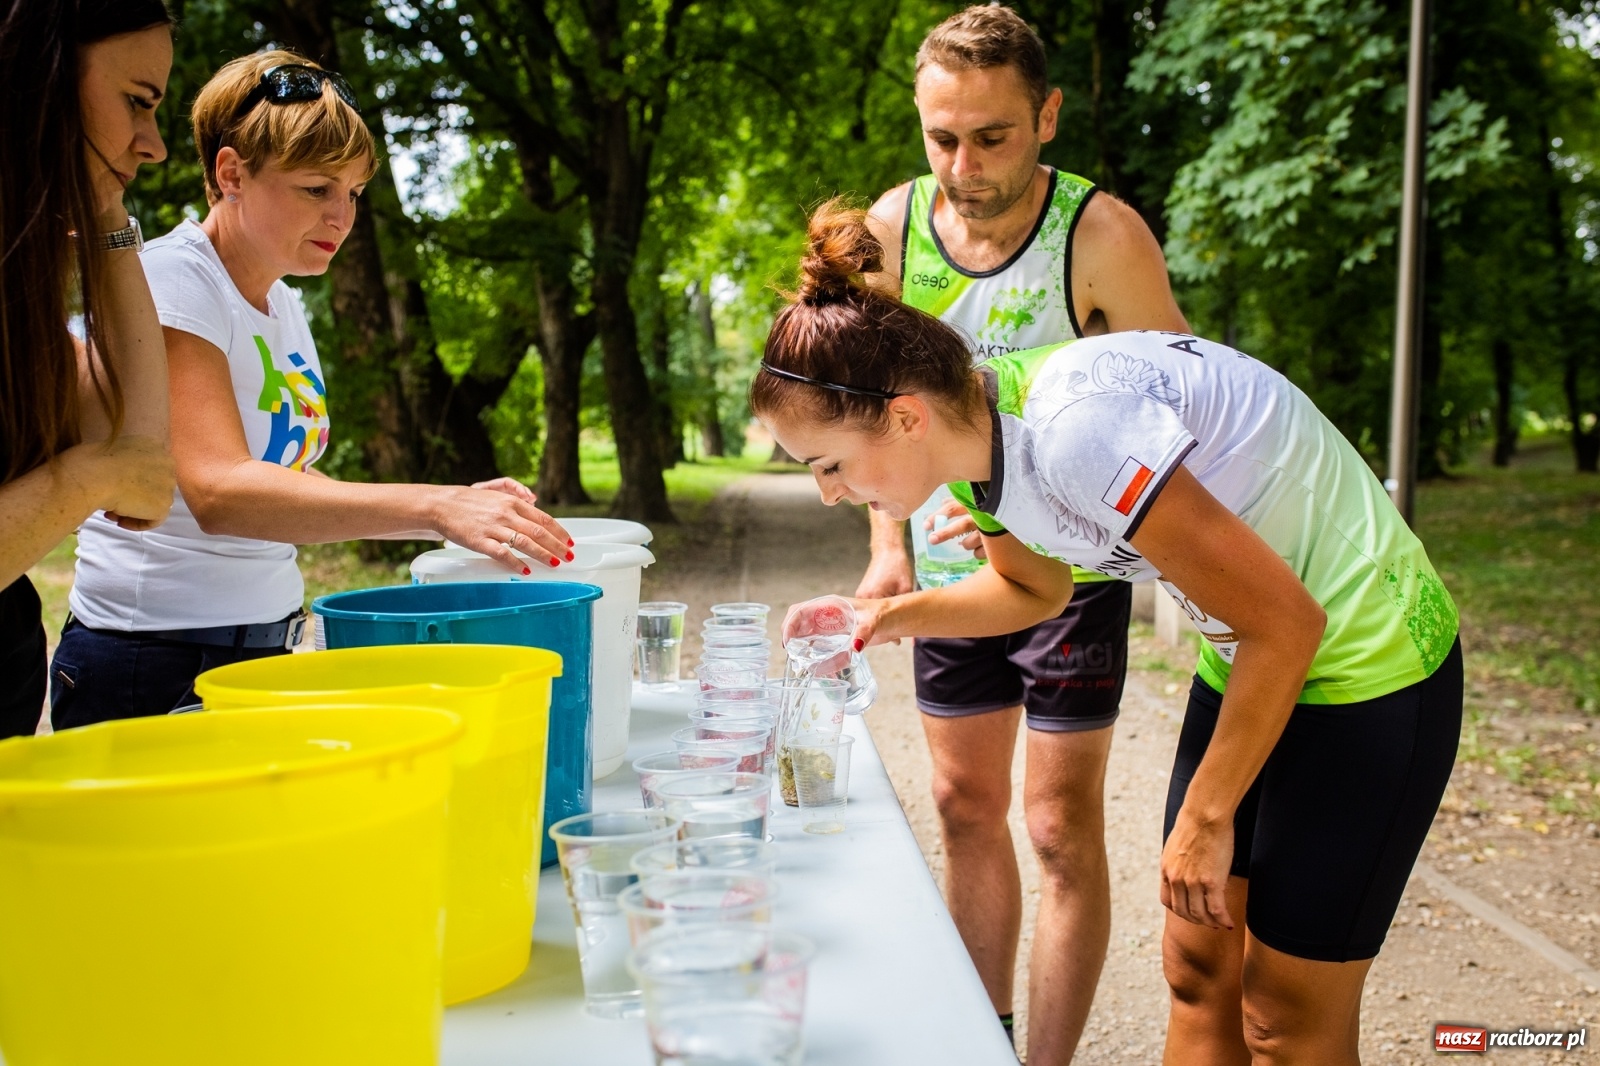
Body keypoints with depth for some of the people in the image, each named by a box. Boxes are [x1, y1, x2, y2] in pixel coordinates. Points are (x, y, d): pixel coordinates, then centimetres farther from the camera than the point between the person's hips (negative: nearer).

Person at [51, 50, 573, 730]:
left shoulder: (282, 302, 9)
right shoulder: (170, 278, -16)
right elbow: (218, 490, -31)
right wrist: (434, 506, -39)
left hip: (266, 645, 8)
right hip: (150, 665, -8)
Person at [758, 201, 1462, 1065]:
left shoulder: (1073, 429, -33)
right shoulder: (978, 437, -5)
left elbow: (1287, 622, -27)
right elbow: (1036, 588, 16)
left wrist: (1206, 816, -16)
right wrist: (885, 619, 0)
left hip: (1368, 670, -8)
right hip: (1247, 660, 8)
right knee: (1197, 971, 12)